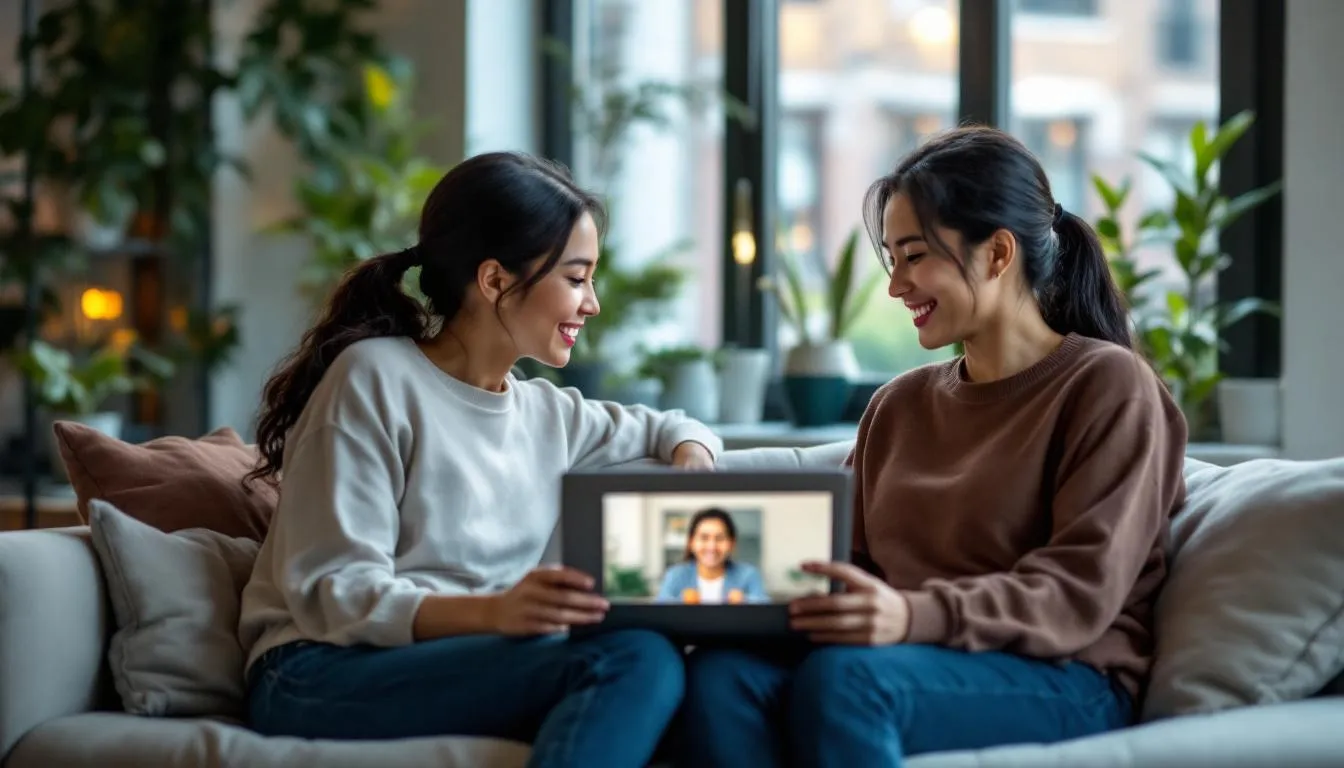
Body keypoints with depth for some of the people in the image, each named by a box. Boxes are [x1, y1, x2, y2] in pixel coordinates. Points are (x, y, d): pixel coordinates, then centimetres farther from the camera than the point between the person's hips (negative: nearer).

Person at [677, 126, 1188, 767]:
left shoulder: (1108, 387, 1)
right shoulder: (899, 405, 22)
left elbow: (1080, 593, -11)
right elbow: (855, 565, 17)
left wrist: (916, 615, -28)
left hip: (1065, 684, -5)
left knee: (844, 677, -36)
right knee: (722, 671, -27)